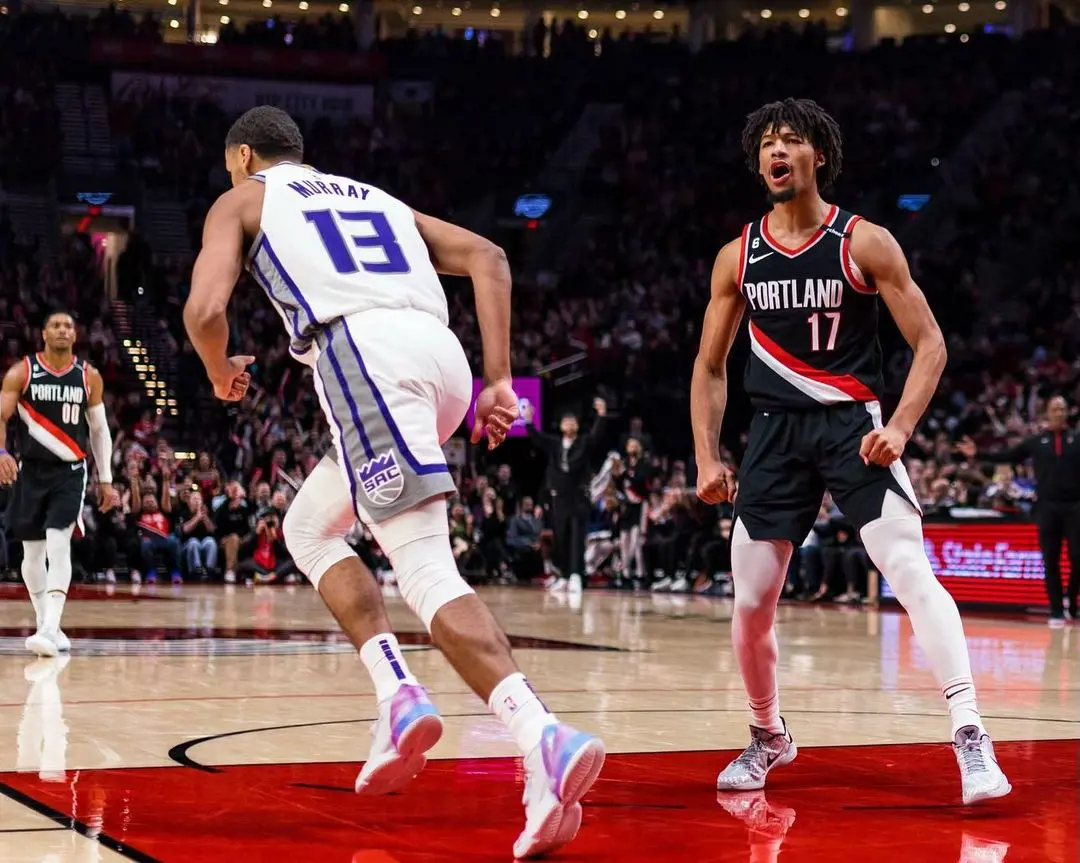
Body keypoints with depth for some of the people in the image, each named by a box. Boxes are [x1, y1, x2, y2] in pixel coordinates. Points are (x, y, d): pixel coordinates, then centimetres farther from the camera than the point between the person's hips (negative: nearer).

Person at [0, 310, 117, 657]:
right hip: (31, 471, 1)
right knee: (32, 551, 7)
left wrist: (105, 480, 8)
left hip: (70, 473, -1)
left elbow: (99, 429, 10)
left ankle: (50, 629, -24)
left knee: (58, 545, -17)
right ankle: (45, 623, 23)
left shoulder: (89, 377, 3)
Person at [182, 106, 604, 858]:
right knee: (310, 529, 23)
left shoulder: (241, 201, 21)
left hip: (365, 351, -6)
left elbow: (204, 309, 4)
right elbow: (486, 258, 22)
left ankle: (546, 741, -34)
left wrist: (222, 374, 26)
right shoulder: (371, 196, 36)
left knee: (427, 569, -14)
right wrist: (498, 379, 16)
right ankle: (400, 697, 4)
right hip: (441, 355, 6)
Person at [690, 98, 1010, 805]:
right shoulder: (738, 257, 6)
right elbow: (710, 366, 15)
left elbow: (930, 343, -4)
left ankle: (971, 736, -21)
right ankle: (769, 738, 27)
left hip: (854, 427, -3)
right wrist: (707, 457, 4)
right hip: (776, 432, 4)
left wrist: (900, 427, -18)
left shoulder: (865, 243, -4)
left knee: (911, 571, -21)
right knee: (751, 605, 3)